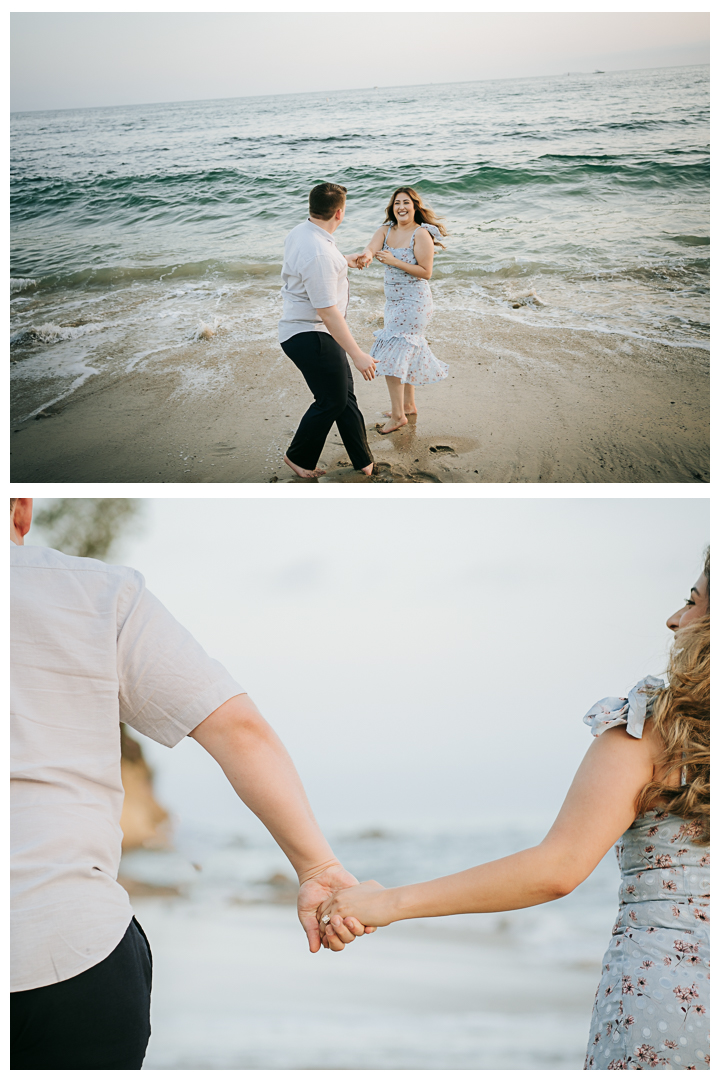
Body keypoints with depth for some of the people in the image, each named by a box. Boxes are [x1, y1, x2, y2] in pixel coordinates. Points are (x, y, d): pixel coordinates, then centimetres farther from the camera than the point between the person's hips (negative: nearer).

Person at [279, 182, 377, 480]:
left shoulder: (301, 232, 4)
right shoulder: (319, 255, -29)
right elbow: (327, 312, -29)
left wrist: (344, 260, 48)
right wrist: (357, 354, -26)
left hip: (301, 330, 10)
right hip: (310, 336, -10)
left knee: (344, 396, 15)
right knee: (331, 402, 4)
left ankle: (363, 461, 24)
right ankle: (299, 457, 23)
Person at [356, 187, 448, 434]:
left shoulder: (421, 234, -15)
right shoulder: (386, 230, 4)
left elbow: (426, 272, -17)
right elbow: (371, 248, -16)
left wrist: (394, 261, -24)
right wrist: (366, 256, -42)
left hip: (413, 303, -8)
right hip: (394, 301, 8)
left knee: (391, 357, -10)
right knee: (405, 354, 18)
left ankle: (398, 415, -2)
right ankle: (408, 405, 33)